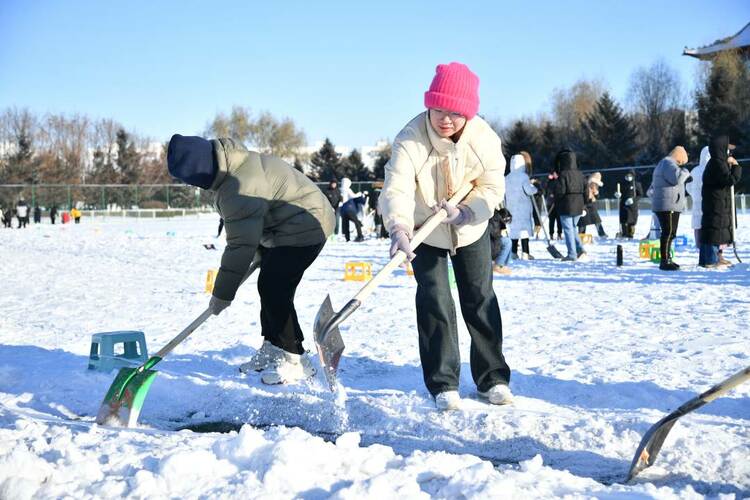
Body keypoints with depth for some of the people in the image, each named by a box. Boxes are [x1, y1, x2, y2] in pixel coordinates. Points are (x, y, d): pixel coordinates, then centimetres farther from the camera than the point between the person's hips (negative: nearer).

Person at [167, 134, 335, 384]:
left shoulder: (240, 189, -31)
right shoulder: (234, 164, 1)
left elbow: (241, 246, -27)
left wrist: (222, 294, -20)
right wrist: (263, 253, 16)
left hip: (304, 228, -11)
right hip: (284, 227, 11)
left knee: (274, 290, -13)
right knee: (268, 287, 13)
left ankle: (295, 360, -5)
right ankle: (272, 350, 24)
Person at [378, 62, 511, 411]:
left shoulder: (484, 139, -21)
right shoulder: (410, 140, -28)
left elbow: (492, 188, -14)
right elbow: (396, 189, -37)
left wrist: (464, 213, -32)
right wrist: (399, 228, -56)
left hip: (471, 228, 2)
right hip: (424, 231, -2)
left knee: (480, 299, 5)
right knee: (434, 301, -7)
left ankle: (492, 378, 15)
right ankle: (443, 383, 2)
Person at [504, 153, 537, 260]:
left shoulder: (507, 178, 7)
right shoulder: (523, 176, -9)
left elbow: (504, 193, 12)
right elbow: (530, 190, -16)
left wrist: (506, 206, 21)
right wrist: (534, 187, 5)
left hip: (511, 208, 5)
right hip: (523, 208, -5)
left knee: (514, 228, 10)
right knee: (524, 228, -4)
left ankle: (514, 252, 10)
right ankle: (525, 253, -7)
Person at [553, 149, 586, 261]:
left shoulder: (563, 175, -15)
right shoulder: (580, 174, 7)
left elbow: (559, 191, -18)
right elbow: (585, 190, 11)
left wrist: (556, 202, 1)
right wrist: (584, 205, 18)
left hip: (566, 207, -7)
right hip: (578, 207, 7)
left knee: (568, 229, 0)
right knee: (573, 228, 20)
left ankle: (572, 254, 0)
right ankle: (580, 249, 10)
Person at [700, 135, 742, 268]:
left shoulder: (715, 162, 16)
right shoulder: (718, 164, -17)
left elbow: (725, 179, 25)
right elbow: (731, 180, -23)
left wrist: (729, 165, 16)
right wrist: (736, 166, -10)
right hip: (717, 203, -11)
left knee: (708, 229, 13)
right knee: (715, 229, -8)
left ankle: (705, 259, 19)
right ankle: (711, 260, -6)